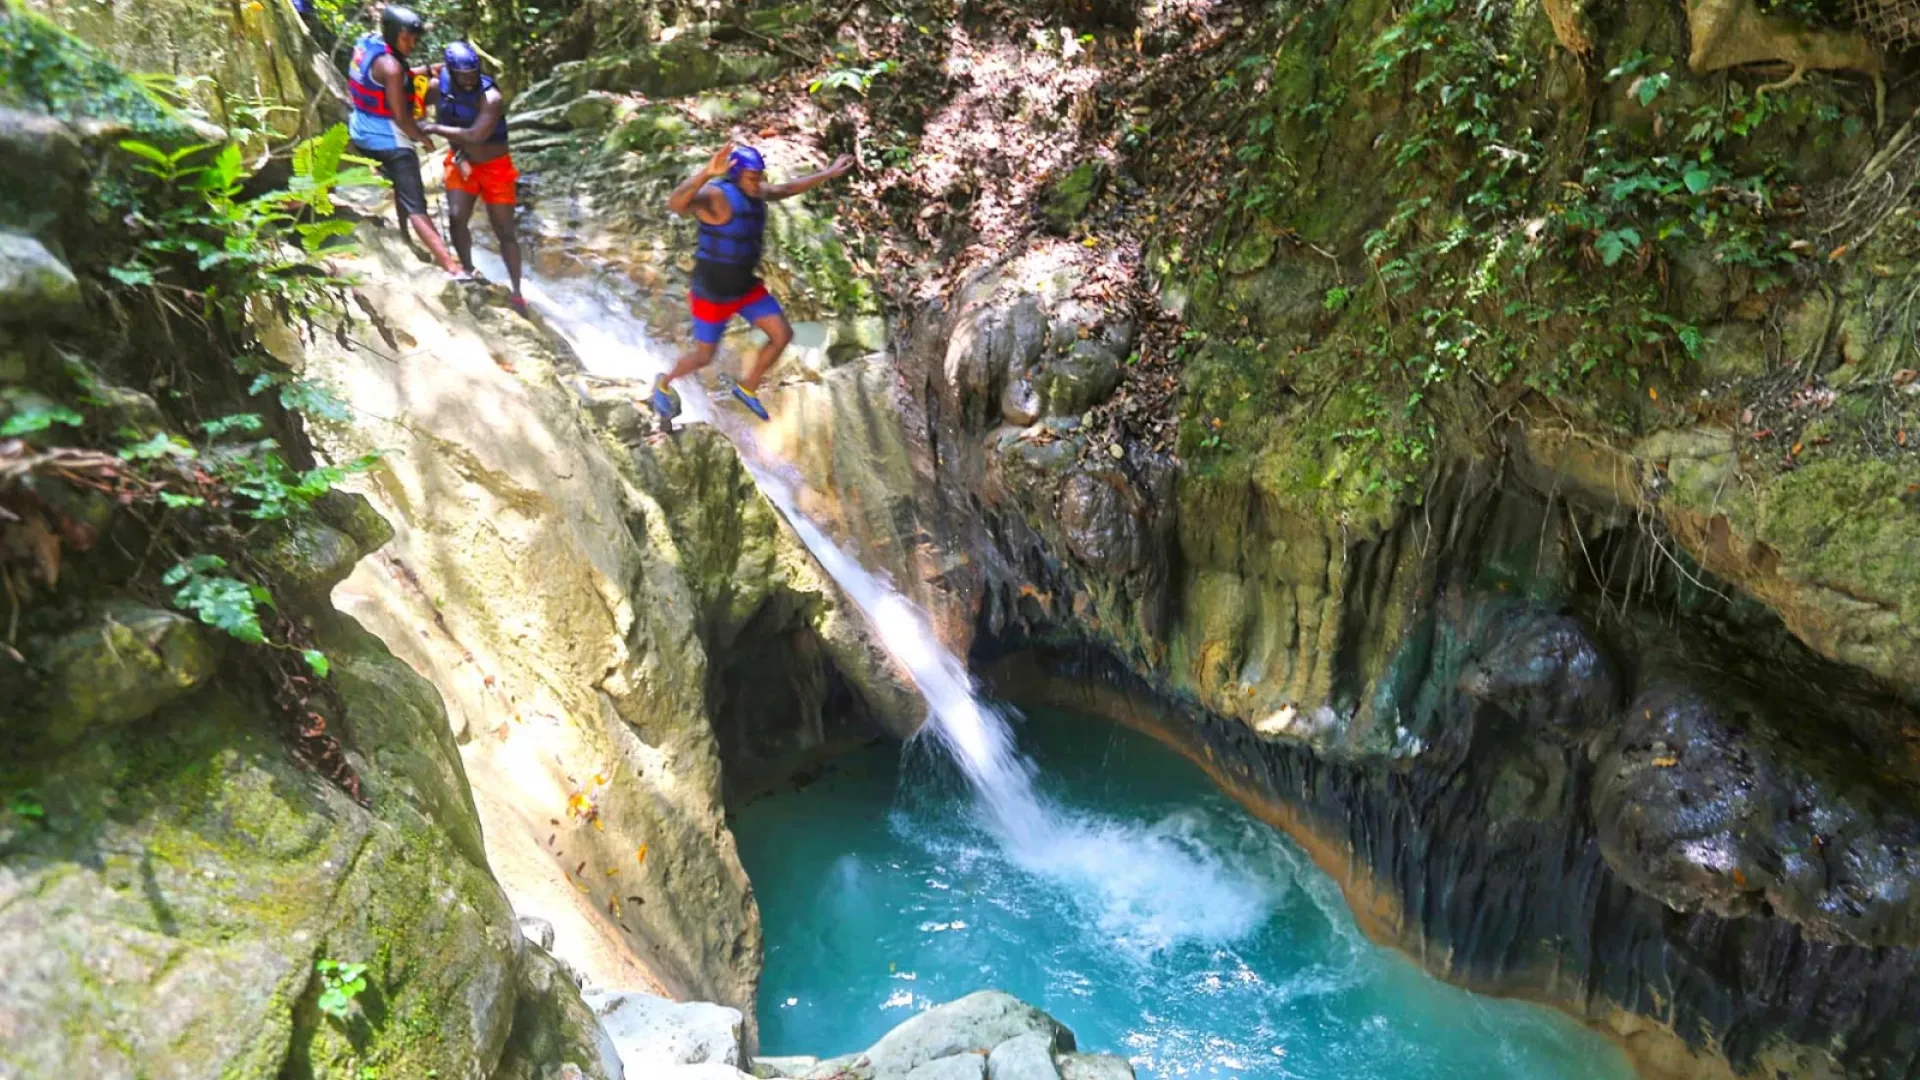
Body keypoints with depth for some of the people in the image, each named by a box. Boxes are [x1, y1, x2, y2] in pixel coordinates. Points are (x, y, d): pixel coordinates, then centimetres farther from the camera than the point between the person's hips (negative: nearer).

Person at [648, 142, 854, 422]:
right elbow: (675, 203, -51)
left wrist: (829, 173, 17)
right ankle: (664, 383, 42)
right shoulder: (715, 195, -30)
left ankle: (747, 387, 25)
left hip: (746, 286, 7)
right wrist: (707, 173, -66)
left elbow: (786, 189, 16)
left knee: (783, 335, 2)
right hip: (713, 293, -7)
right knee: (704, 356, 8)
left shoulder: (754, 190, -6)